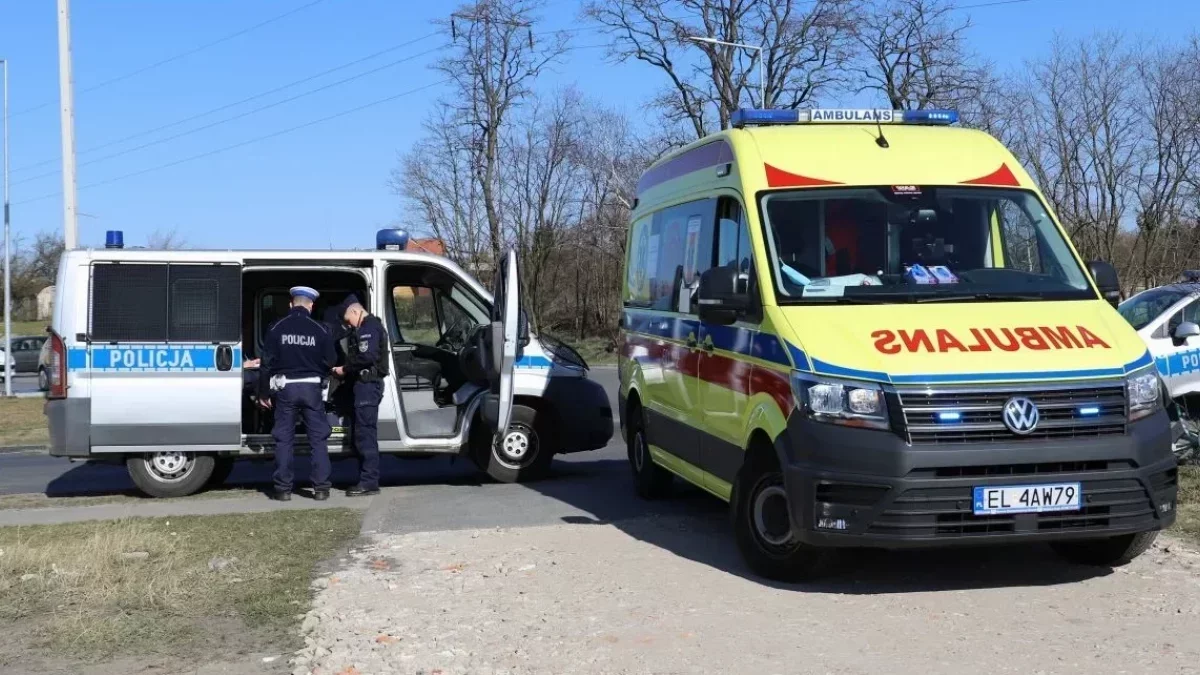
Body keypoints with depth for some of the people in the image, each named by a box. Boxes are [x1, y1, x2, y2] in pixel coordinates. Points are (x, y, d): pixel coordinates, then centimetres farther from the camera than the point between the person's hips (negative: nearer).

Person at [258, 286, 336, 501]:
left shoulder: (277, 328, -2)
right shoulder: (321, 330, -3)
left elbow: (267, 362, -1)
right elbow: (330, 362, 1)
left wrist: (263, 392, 7)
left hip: (285, 387, 0)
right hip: (311, 387, 0)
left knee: (284, 439, 7)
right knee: (318, 439, 7)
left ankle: (283, 488, 8)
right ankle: (321, 487, 5)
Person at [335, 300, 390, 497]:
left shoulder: (368, 328, -9)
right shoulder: (371, 327, 24)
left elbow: (367, 356, -21)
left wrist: (345, 369, -11)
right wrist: (347, 370, 7)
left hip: (367, 383, -11)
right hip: (367, 383, 11)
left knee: (365, 433, -11)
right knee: (364, 433, 11)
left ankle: (369, 481, -11)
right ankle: (368, 480, 14)